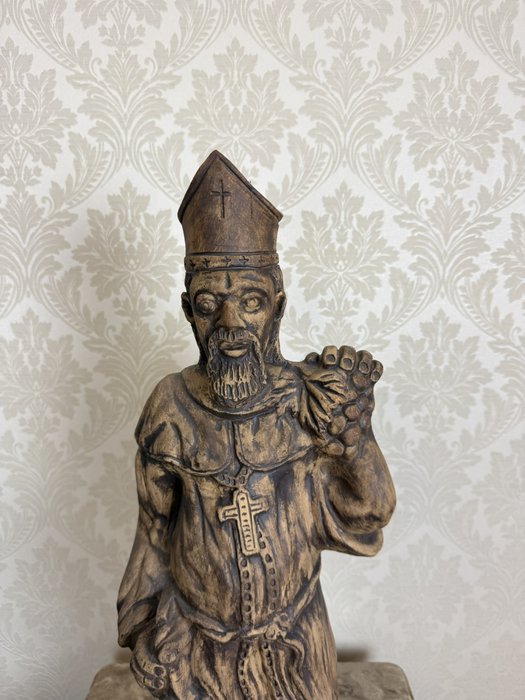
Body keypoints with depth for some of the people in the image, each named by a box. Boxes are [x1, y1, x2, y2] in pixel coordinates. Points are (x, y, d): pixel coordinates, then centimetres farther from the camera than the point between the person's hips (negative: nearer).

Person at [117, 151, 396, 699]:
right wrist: (141, 631, 6)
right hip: (196, 641, 0)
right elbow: (154, 534, -2)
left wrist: (353, 435, -27)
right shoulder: (172, 406, -15)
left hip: (293, 642, 0)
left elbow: (352, 527, -12)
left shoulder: (311, 397, -17)